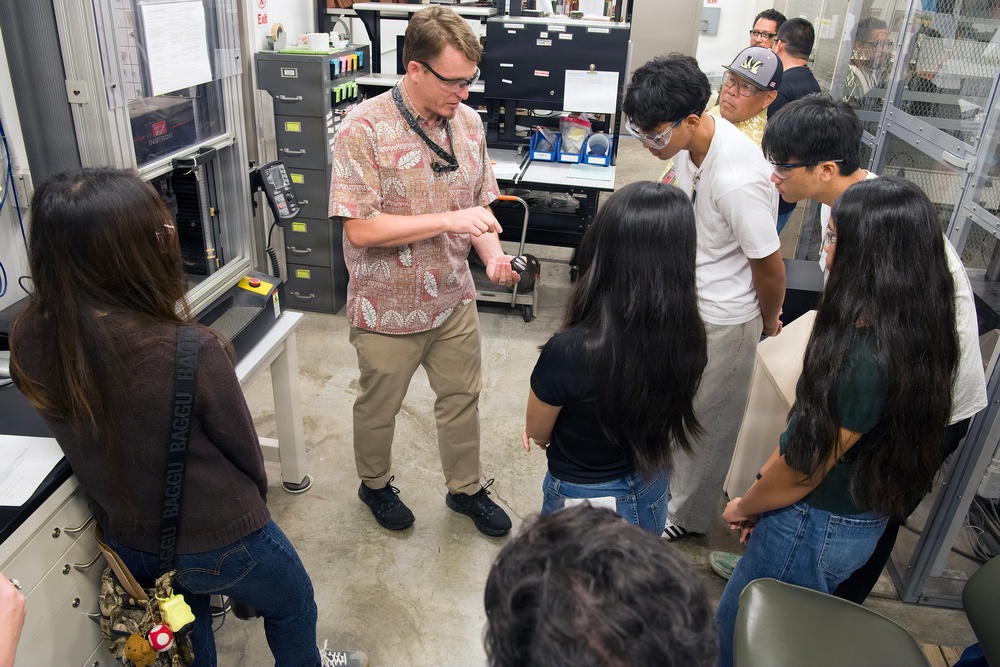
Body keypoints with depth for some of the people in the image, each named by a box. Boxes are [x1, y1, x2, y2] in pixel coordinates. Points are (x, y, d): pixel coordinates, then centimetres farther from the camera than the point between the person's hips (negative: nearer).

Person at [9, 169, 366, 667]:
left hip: (126, 541, 6)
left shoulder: (28, 343, -19)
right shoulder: (191, 351, -35)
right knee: (292, 605, 27)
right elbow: (243, 447, -17)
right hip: (217, 540, -5)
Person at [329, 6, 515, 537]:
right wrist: (448, 220, -27)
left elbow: (479, 205, 7)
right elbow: (361, 229, -24)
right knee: (378, 407, 17)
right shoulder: (365, 128, -20)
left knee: (461, 398, 19)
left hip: (453, 299, 5)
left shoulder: (468, 122, -1)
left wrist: (493, 255, -13)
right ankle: (375, 485, 46)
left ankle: (465, 489, 43)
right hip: (388, 308, -5)